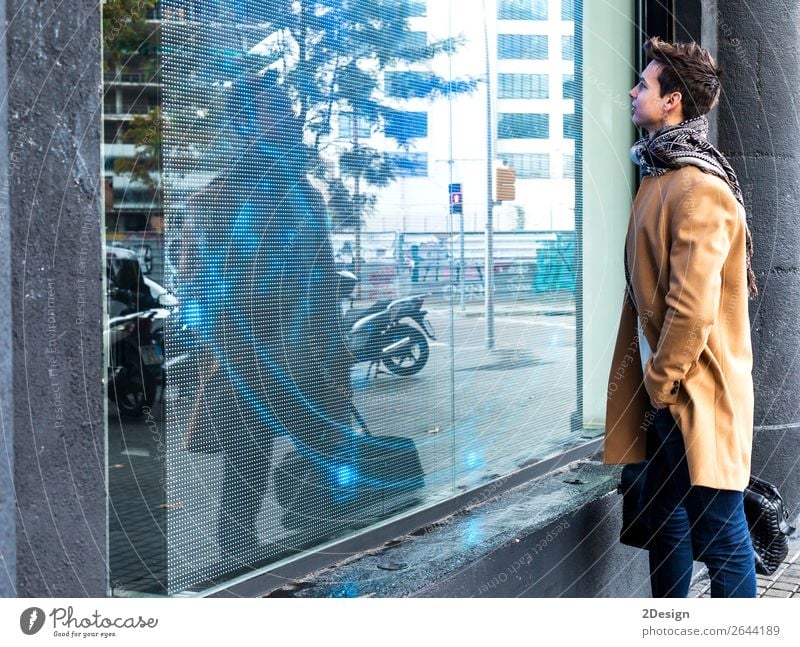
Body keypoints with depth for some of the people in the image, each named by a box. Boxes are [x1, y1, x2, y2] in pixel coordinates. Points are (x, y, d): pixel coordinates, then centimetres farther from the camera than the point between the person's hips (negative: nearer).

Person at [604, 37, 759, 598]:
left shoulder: (699, 189, -19)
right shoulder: (661, 177, 13)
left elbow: (694, 306, -24)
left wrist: (661, 381, -13)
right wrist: (655, 381, 15)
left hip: (697, 393, -10)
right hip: (666, 388, 10)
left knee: (720, 538, -1)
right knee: (668, 524, 19)